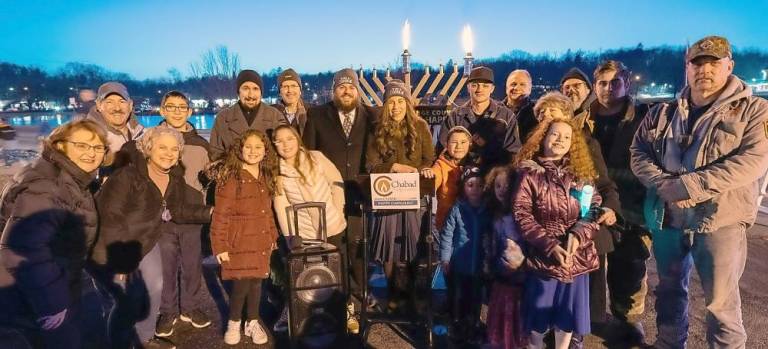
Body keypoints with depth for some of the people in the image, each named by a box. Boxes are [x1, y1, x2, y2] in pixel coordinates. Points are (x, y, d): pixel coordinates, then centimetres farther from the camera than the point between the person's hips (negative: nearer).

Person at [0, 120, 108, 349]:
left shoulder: (76, 181, 5)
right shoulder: (44, 188, -28)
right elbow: (25, 252, -35)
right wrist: (50, 304, -29)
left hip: (56, 290, 9)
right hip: (30, 302, -9)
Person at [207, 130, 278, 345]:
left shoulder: (266, 177, 8)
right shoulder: (230, 177, -13)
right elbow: (221, 214, -14)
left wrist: (273, 236, 15)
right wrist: (220, 245, -15)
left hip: (261, 240, 6)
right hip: (239, 241, -5)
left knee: (256, 281, 11)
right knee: (242, 283, -3)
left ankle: (253, 322, 29)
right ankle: (233, 323, 22)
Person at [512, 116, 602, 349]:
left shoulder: (582, 173, 7)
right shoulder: (529, 173, -5)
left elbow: (594, 211, 2)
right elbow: (522, 216, -10)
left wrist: (578, 235, -16)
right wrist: (550, 245, -17)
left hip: (576, 256, 3)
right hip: (542, 255, -3)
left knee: (568, 312, 14)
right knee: (539, 312, 9)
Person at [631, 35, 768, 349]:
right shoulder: (663, 113, 8)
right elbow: (638, 152, 4)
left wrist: (690, 185, -23)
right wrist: (663, 184, -15)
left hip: (719, 220, -4)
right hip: (666, 217, 4)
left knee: (720, 301, 4)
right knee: (669, 289, 19)